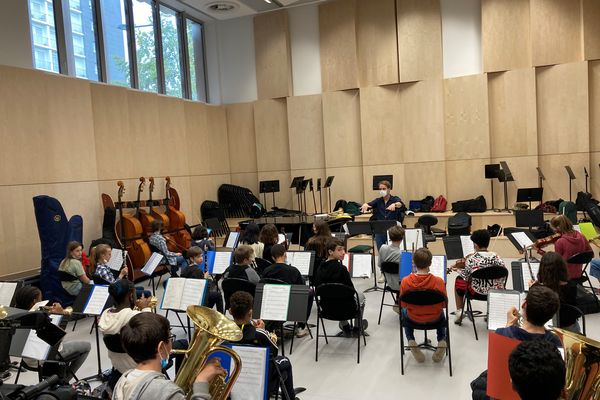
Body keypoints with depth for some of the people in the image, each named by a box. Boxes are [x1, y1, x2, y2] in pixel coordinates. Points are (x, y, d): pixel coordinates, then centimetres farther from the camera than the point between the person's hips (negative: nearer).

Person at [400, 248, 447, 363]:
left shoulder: (405, 281, -24)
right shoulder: (438, 281, -25)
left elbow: (403, 305, -9)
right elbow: (444, 304, -11)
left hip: (413, 318, 0)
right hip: (434, 319, 0)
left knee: (404, 311, 36)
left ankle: (411, 341, 20)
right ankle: (442, 340, 19)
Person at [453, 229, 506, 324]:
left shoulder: (471, 259, -18)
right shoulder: (495, 257, -12)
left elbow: (465, 278, -10)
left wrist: (460, 268, 8)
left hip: (477, 291, -2)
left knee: (458, 281, 25)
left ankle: (459, 312, 25)